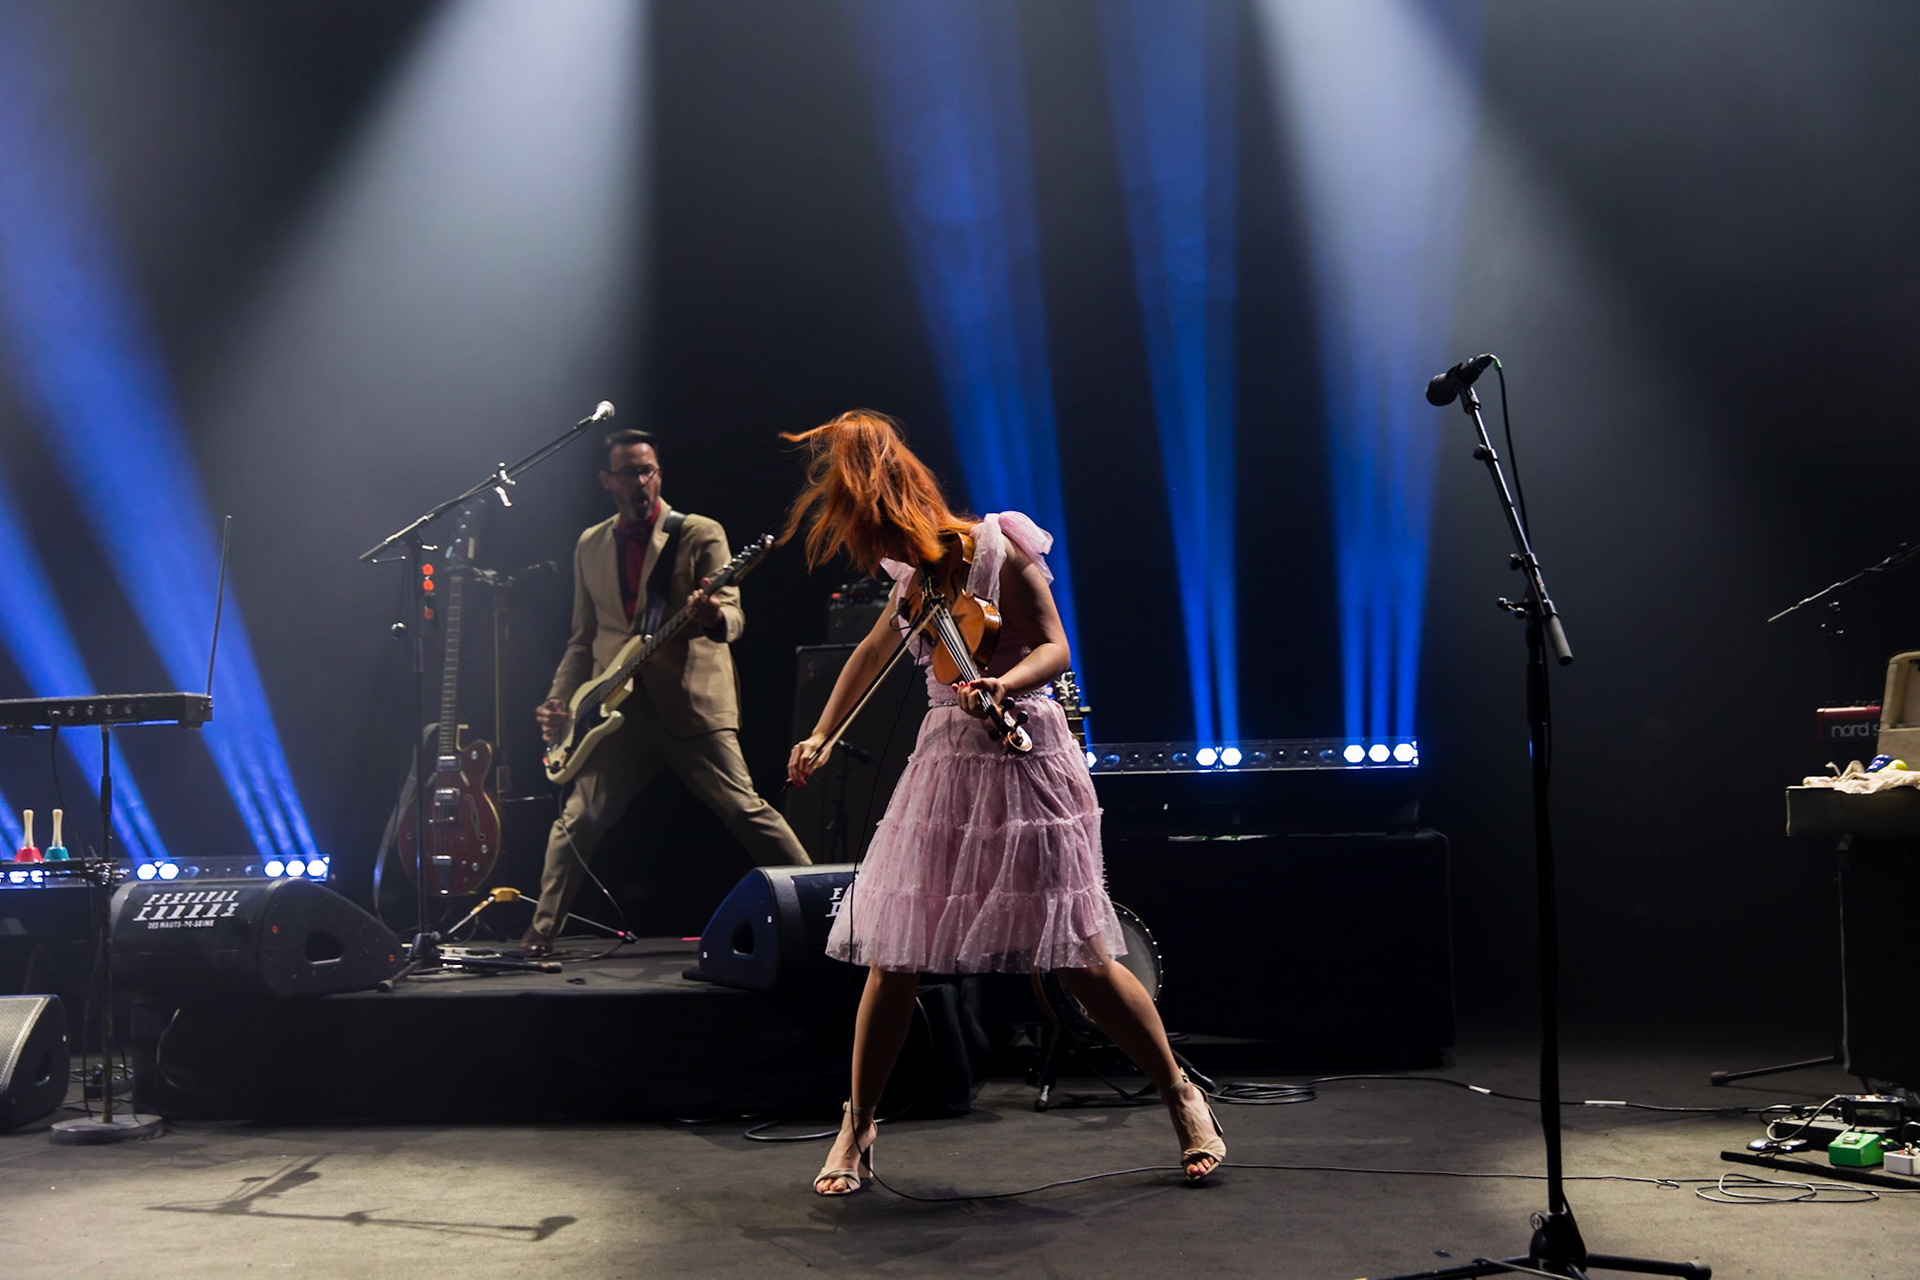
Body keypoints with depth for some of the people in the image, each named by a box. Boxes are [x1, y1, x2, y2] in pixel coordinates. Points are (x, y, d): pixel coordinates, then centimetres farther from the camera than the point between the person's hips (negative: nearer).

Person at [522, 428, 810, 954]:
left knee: (745, 809, -8)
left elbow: (732, 616, -9)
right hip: (617, 711, 4)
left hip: (692, 704, -3)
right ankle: (542, 930, 11)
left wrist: (715, 616, -33)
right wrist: (560, 700, 8)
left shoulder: (700, 534, 0)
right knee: (577, 820, 0)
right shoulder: (589, 546, 14)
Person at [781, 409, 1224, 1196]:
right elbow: (874, 651, 26)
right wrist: (821, 734, 28)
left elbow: (1054, 646, -14)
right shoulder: (917, 574, 10)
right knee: (894, 953, 0)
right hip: (944, 764, 6)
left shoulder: (996, 550, -10)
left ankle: (1182, 1099, 15)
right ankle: (857, 1129, 14)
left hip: (1023, 762, -6)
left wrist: (1003, 683, -34)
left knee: (1080, 957, -4)